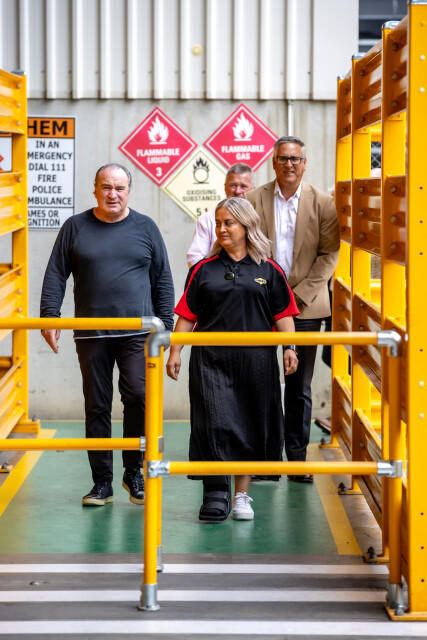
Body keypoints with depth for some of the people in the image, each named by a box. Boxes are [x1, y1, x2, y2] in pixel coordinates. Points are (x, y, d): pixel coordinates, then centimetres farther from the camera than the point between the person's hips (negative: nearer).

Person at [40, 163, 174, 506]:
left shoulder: (145, 227, 8)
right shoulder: (75, 228, 7)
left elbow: (162, 280, 10)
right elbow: (55, 275, 7)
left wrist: (165, 324, 5)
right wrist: (50, 317, -3)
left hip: (137, 332, -1)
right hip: (91, 334, 1)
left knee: (138, 397, -13)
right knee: (97, 406, 4)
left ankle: (134, 471, 6)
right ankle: (102, 482, 11)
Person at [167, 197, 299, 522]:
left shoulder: (269, 270, 7)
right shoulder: (204, 269, 8)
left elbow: (283, 313, 6)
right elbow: (187, 315, 9)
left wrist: (290, 348, -5)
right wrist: (175, 351, 3)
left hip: (256, 359, 0)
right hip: (211, 358, 0)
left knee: (251, 425, 4)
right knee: (214, 424, -9)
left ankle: (242, 494, 13)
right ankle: (216, 494, -4)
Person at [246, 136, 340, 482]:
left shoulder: (323, 203, 3)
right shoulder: (253, 200, 4)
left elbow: (329, 254, 1)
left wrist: (300, 295, -7)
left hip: (305, 305, 0)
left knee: (300, 388, 5)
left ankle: (298, 459, 12)